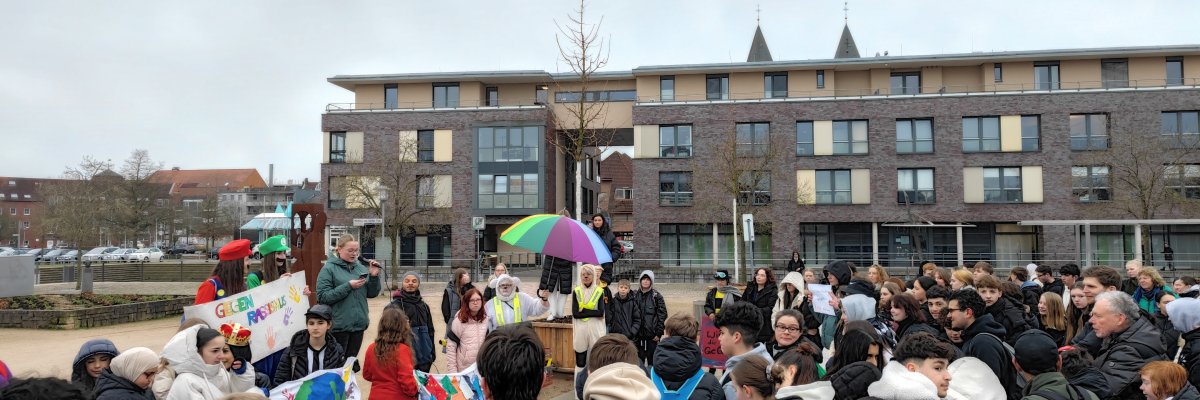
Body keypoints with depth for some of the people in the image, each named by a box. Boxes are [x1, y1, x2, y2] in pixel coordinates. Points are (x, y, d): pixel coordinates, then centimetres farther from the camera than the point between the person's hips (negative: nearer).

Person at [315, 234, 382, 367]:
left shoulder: (361, 268, 7)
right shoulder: (329, 269, -7)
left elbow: (372, 293, 10)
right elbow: (323, 297, -14)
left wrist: (374, 276, -7)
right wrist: (348, 286, -19)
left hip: (358, 324, 5)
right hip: (339, 325, -5)